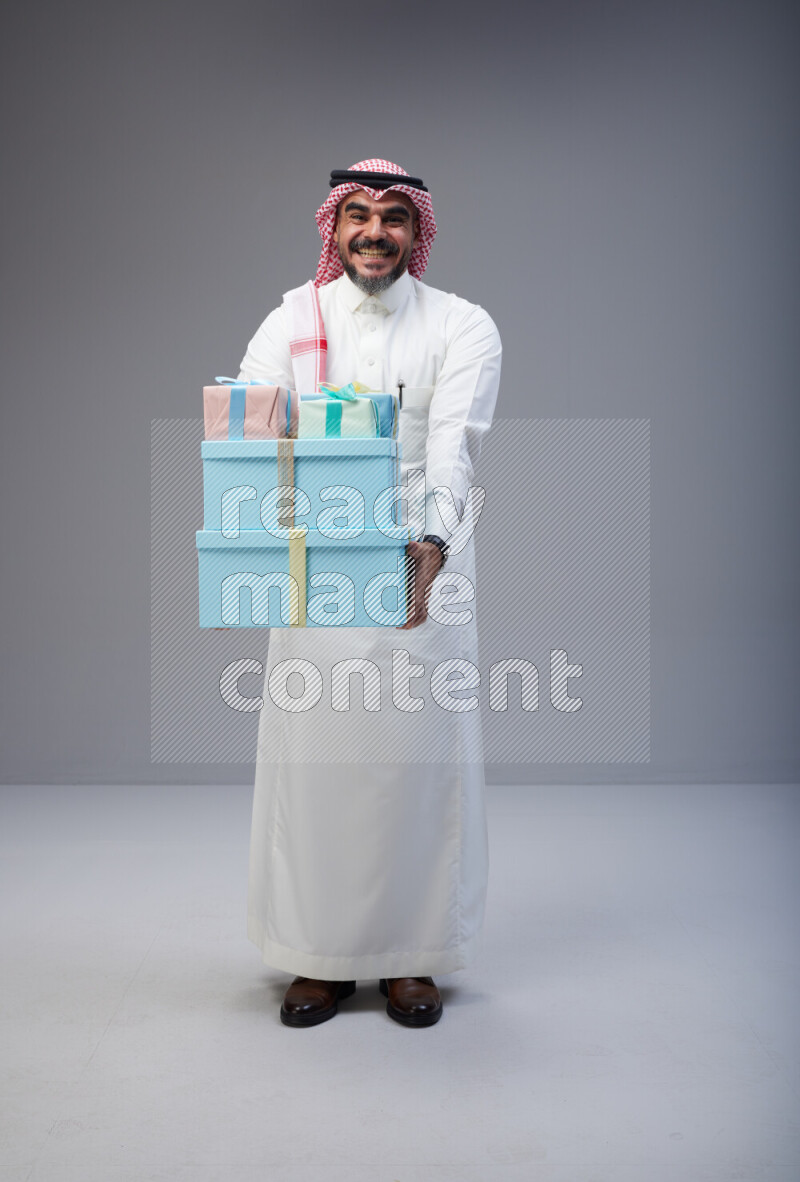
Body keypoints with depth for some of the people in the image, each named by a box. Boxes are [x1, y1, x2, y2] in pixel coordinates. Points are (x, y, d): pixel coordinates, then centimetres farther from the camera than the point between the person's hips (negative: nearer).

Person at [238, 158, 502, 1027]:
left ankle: (409, 956, 18)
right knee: (313, 754, 3)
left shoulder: (462, 327, 1)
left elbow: (453, 448, -15)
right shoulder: (292, 321, 6)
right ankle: (319, 956, 19)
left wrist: (432, 545, -33)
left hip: (424, 566, -1)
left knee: (417, 753, 2)